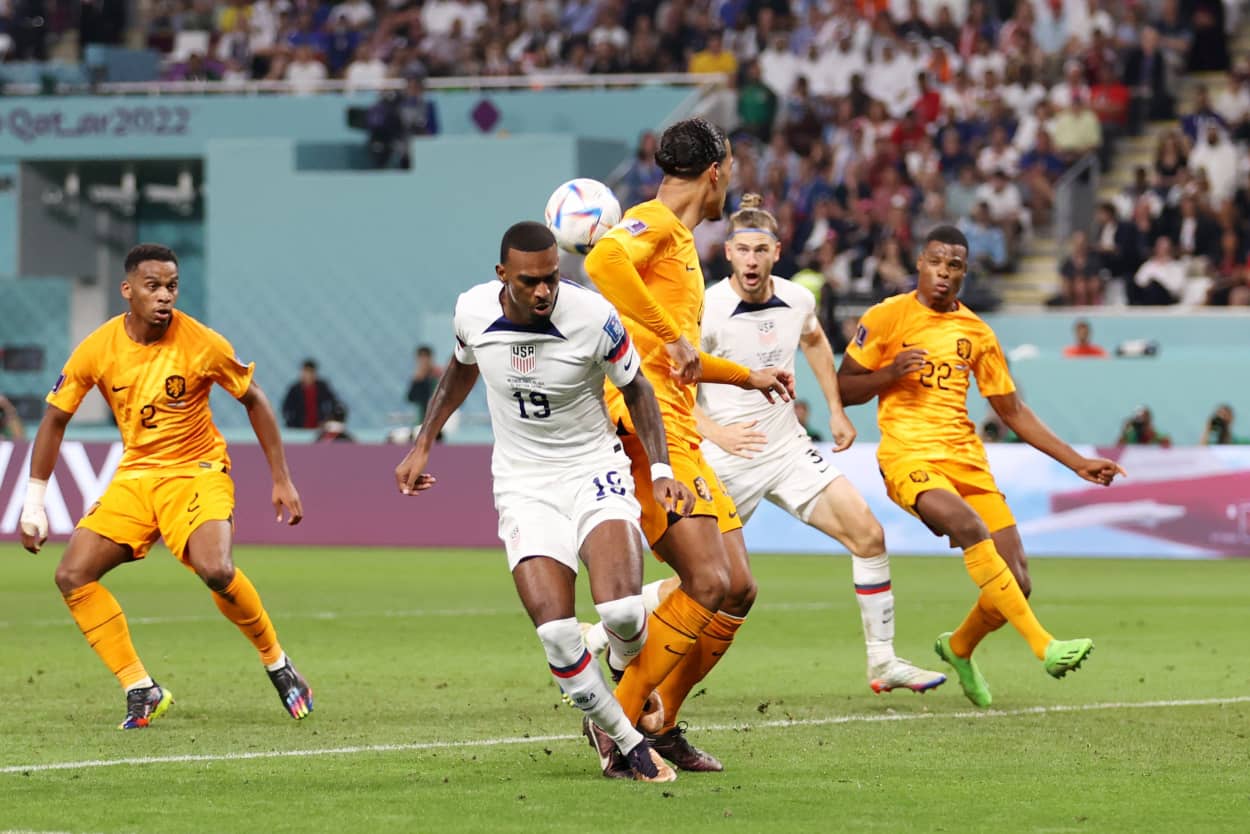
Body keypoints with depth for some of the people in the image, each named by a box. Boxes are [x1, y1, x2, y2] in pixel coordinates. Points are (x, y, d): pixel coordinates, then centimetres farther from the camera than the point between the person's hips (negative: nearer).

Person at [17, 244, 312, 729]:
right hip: (135, 475, 4)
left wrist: (281, 480, 0)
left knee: (216, 570, -31)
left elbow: (254, 401, 0)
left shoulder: (202, 344, -15)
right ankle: (141, 692, -5)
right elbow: (55, 419, 4)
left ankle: (277, 664, -5)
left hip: (198, 470, -4)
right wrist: (34, 502, 2)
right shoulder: (97, 349, -8)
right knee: (72, 576, -13)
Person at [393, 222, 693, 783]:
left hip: (593, 469, -2)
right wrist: (423, 445, 18)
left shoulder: (593, 317, -18)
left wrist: (661, 471, -10)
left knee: (621, 611, -24)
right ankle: (628, 744, 0)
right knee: (556, 633, -18)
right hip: (523, 483, 2)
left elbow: (636, 390, -1)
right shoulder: (473, 311, -9)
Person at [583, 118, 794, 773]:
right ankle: (619, 719, -10)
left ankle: (659, 724, 14)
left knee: (737, 590, 7)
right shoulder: (652, 223, -6)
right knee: (708, 582, -18)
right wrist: (673, 338, -28)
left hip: (681, 436, 10)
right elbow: (603, 262, -31)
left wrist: (746, 377, 47)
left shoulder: (682, 240, 24)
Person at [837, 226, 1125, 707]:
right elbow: (842, 390, 6)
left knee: (1016, 583, -6)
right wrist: (891, 372, -13)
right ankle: (1044, 646, -36)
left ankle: (959, 648, 26)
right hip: (908, 456, -5)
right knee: (970, 525, -34)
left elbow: (1012, 412, 21)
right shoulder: (886, 318, 3)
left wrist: (1078, 463, 16)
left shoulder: (977, 333, 14)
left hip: (966, 458, 5)